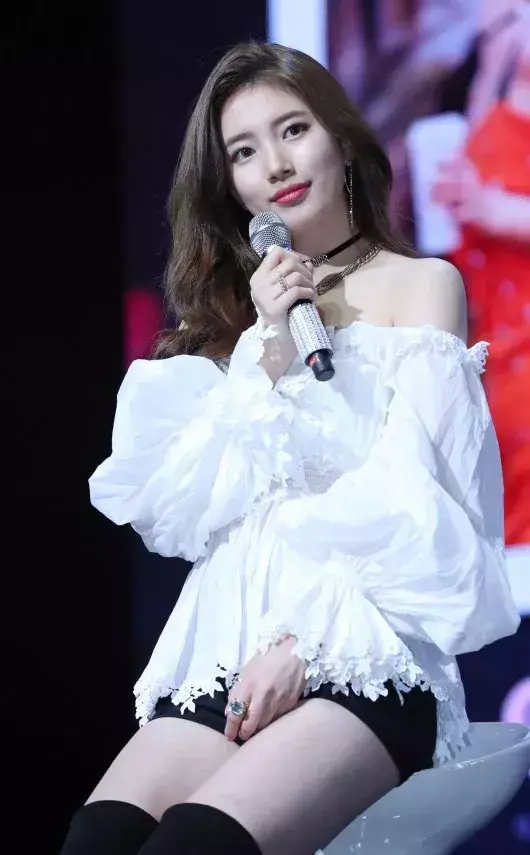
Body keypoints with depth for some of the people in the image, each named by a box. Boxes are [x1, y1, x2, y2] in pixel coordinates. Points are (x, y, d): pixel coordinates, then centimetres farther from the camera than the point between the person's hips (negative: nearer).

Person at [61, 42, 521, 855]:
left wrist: (302, 637, -14)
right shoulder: (235, 307, 21)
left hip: (371, 652, -4)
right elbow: (187, 510, 10)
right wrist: (266, 359, -2)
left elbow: (408, 495, -2)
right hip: (228, 648, 4)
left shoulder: (422, 283, 8)